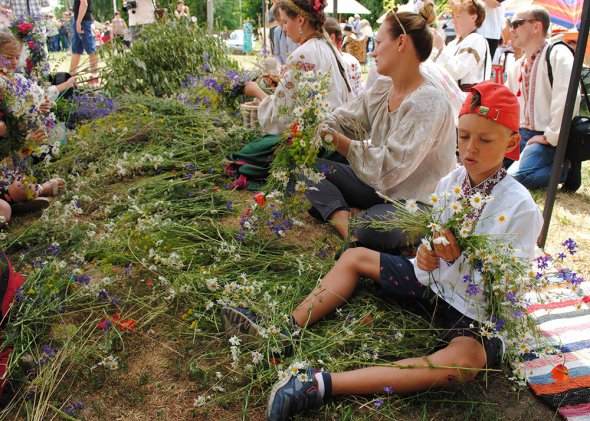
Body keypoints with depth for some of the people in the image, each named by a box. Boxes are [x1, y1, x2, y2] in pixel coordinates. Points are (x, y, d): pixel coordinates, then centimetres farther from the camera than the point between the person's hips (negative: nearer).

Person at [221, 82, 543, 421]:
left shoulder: (520, 207, -19)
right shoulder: (450, 182, -3)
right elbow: (431, 237, 4)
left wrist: (458, 258, -37)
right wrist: (426, 255, -20)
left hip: (478, 312, -6)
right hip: (433, 280, 7)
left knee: (463, 363, -40)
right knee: (355, 257, 7)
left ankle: (320, 385, -45)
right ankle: (285, 332, -3)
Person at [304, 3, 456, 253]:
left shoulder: (429, 101, -23)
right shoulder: (382, 87, 3)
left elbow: (389, 167, -29)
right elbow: (343, 119, -1)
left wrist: (333, 138, -28)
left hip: (420, 203, -8)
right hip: (379, 188, 8)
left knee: (371, 229, -39)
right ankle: (344, 223, -21)